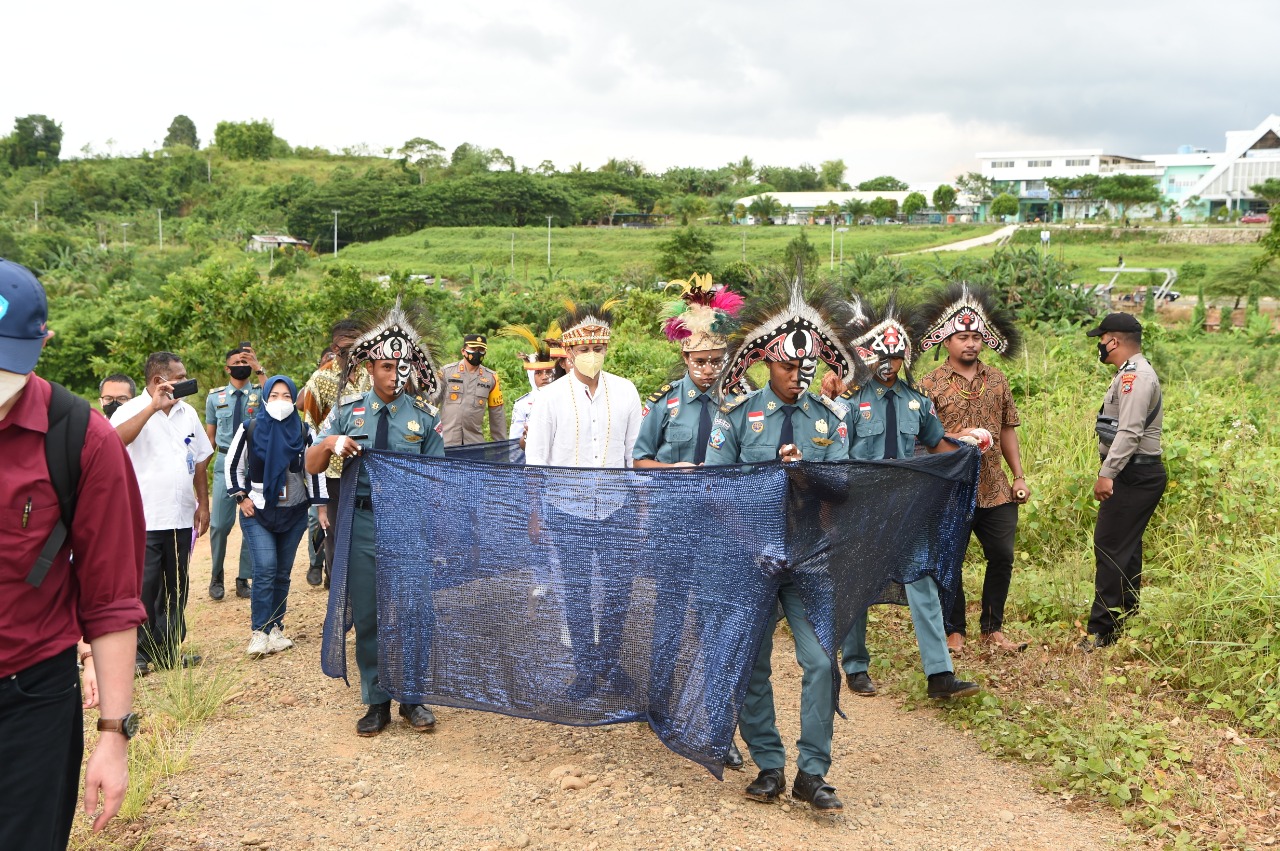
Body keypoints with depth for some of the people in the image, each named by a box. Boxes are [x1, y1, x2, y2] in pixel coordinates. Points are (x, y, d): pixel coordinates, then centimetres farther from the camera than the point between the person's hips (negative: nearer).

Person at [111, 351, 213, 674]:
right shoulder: (133, 410, -8)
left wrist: (203, 505, 14)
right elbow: (115, 439, -30)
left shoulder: (187, 412, 10)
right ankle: (140, 652, 10)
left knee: (176, 587, 12)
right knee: (143, 588, -2)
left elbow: (200, 462, 16)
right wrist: (153, 406, -30)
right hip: (145, 519, -6)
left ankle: (169, 649, 22)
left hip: (181, 517, 6)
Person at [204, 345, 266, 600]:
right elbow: (209, 435, 12)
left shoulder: (260, 393, 3)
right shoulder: (215, 397, 8)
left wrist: (259, 369, -25)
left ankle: (244, 579, 17)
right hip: (226, 461, 1)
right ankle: (216, 578, 18)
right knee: (220, 523, 0)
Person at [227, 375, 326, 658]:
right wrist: (241, 497, -2)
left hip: (294, 513, 2)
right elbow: (233, 466, 6)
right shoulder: (250, 429, -2)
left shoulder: (302, 432, 3)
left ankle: (276, 628, 16)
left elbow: (313, 470, 8)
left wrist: (320, 505, 3)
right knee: (265, 568, -15)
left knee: (283, 573, 6)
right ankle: (259, 632, -11)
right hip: (257, 512, -2)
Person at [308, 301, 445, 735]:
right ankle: (376, 703, 20)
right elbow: (312, 467, 8)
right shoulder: (347, 411, 6)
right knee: (367, 617, 8)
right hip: (362, 524, 1)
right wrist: (330, 443, -14)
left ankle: (412, 699, 19)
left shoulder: (424, 414, 3)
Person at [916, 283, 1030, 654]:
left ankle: (992, 629, 22)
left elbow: (1007, 430, 14)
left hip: (995, 488, 4)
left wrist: (1019, 476, 9)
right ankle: (954, 630, 19)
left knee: (1002, 556, 7)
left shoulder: (996, 379, 9)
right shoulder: (931, 385, -4)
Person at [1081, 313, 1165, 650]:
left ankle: (1102, 629, -9)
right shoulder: (1133, 374, 20)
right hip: (1134, 475, 11)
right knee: (1125, 550, 14)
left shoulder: (1135, 376, -15)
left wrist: (1107, 474, -25)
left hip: (1134, 478, -11)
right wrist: (1110, 473, 18)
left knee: (1110, 548, -10)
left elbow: (1129, 432, -24)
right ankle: (1124, 621, 22)